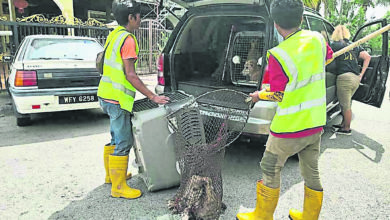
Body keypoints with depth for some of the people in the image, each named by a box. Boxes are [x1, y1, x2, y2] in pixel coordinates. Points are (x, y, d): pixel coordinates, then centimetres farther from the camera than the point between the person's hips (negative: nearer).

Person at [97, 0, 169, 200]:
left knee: (117, 138, 22)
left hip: (106, 94, 10)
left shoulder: (114, 35, 14)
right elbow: (130, 74, -20)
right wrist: (152, 97, -19)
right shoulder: (128, 39, -15)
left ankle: (111, 174, 36)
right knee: (123, 143, -2)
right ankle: (118, 187, 8)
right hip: (118, 98, -10)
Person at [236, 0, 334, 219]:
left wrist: (259, 95, 6)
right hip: (316, 123, 7)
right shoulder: (317, 39, -3)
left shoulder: (278, 55, -23)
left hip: (290, 128, -7)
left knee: (270, 170, 10)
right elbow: (328, 57, 21)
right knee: (311, 172, 19)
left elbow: (277, 95, -14)